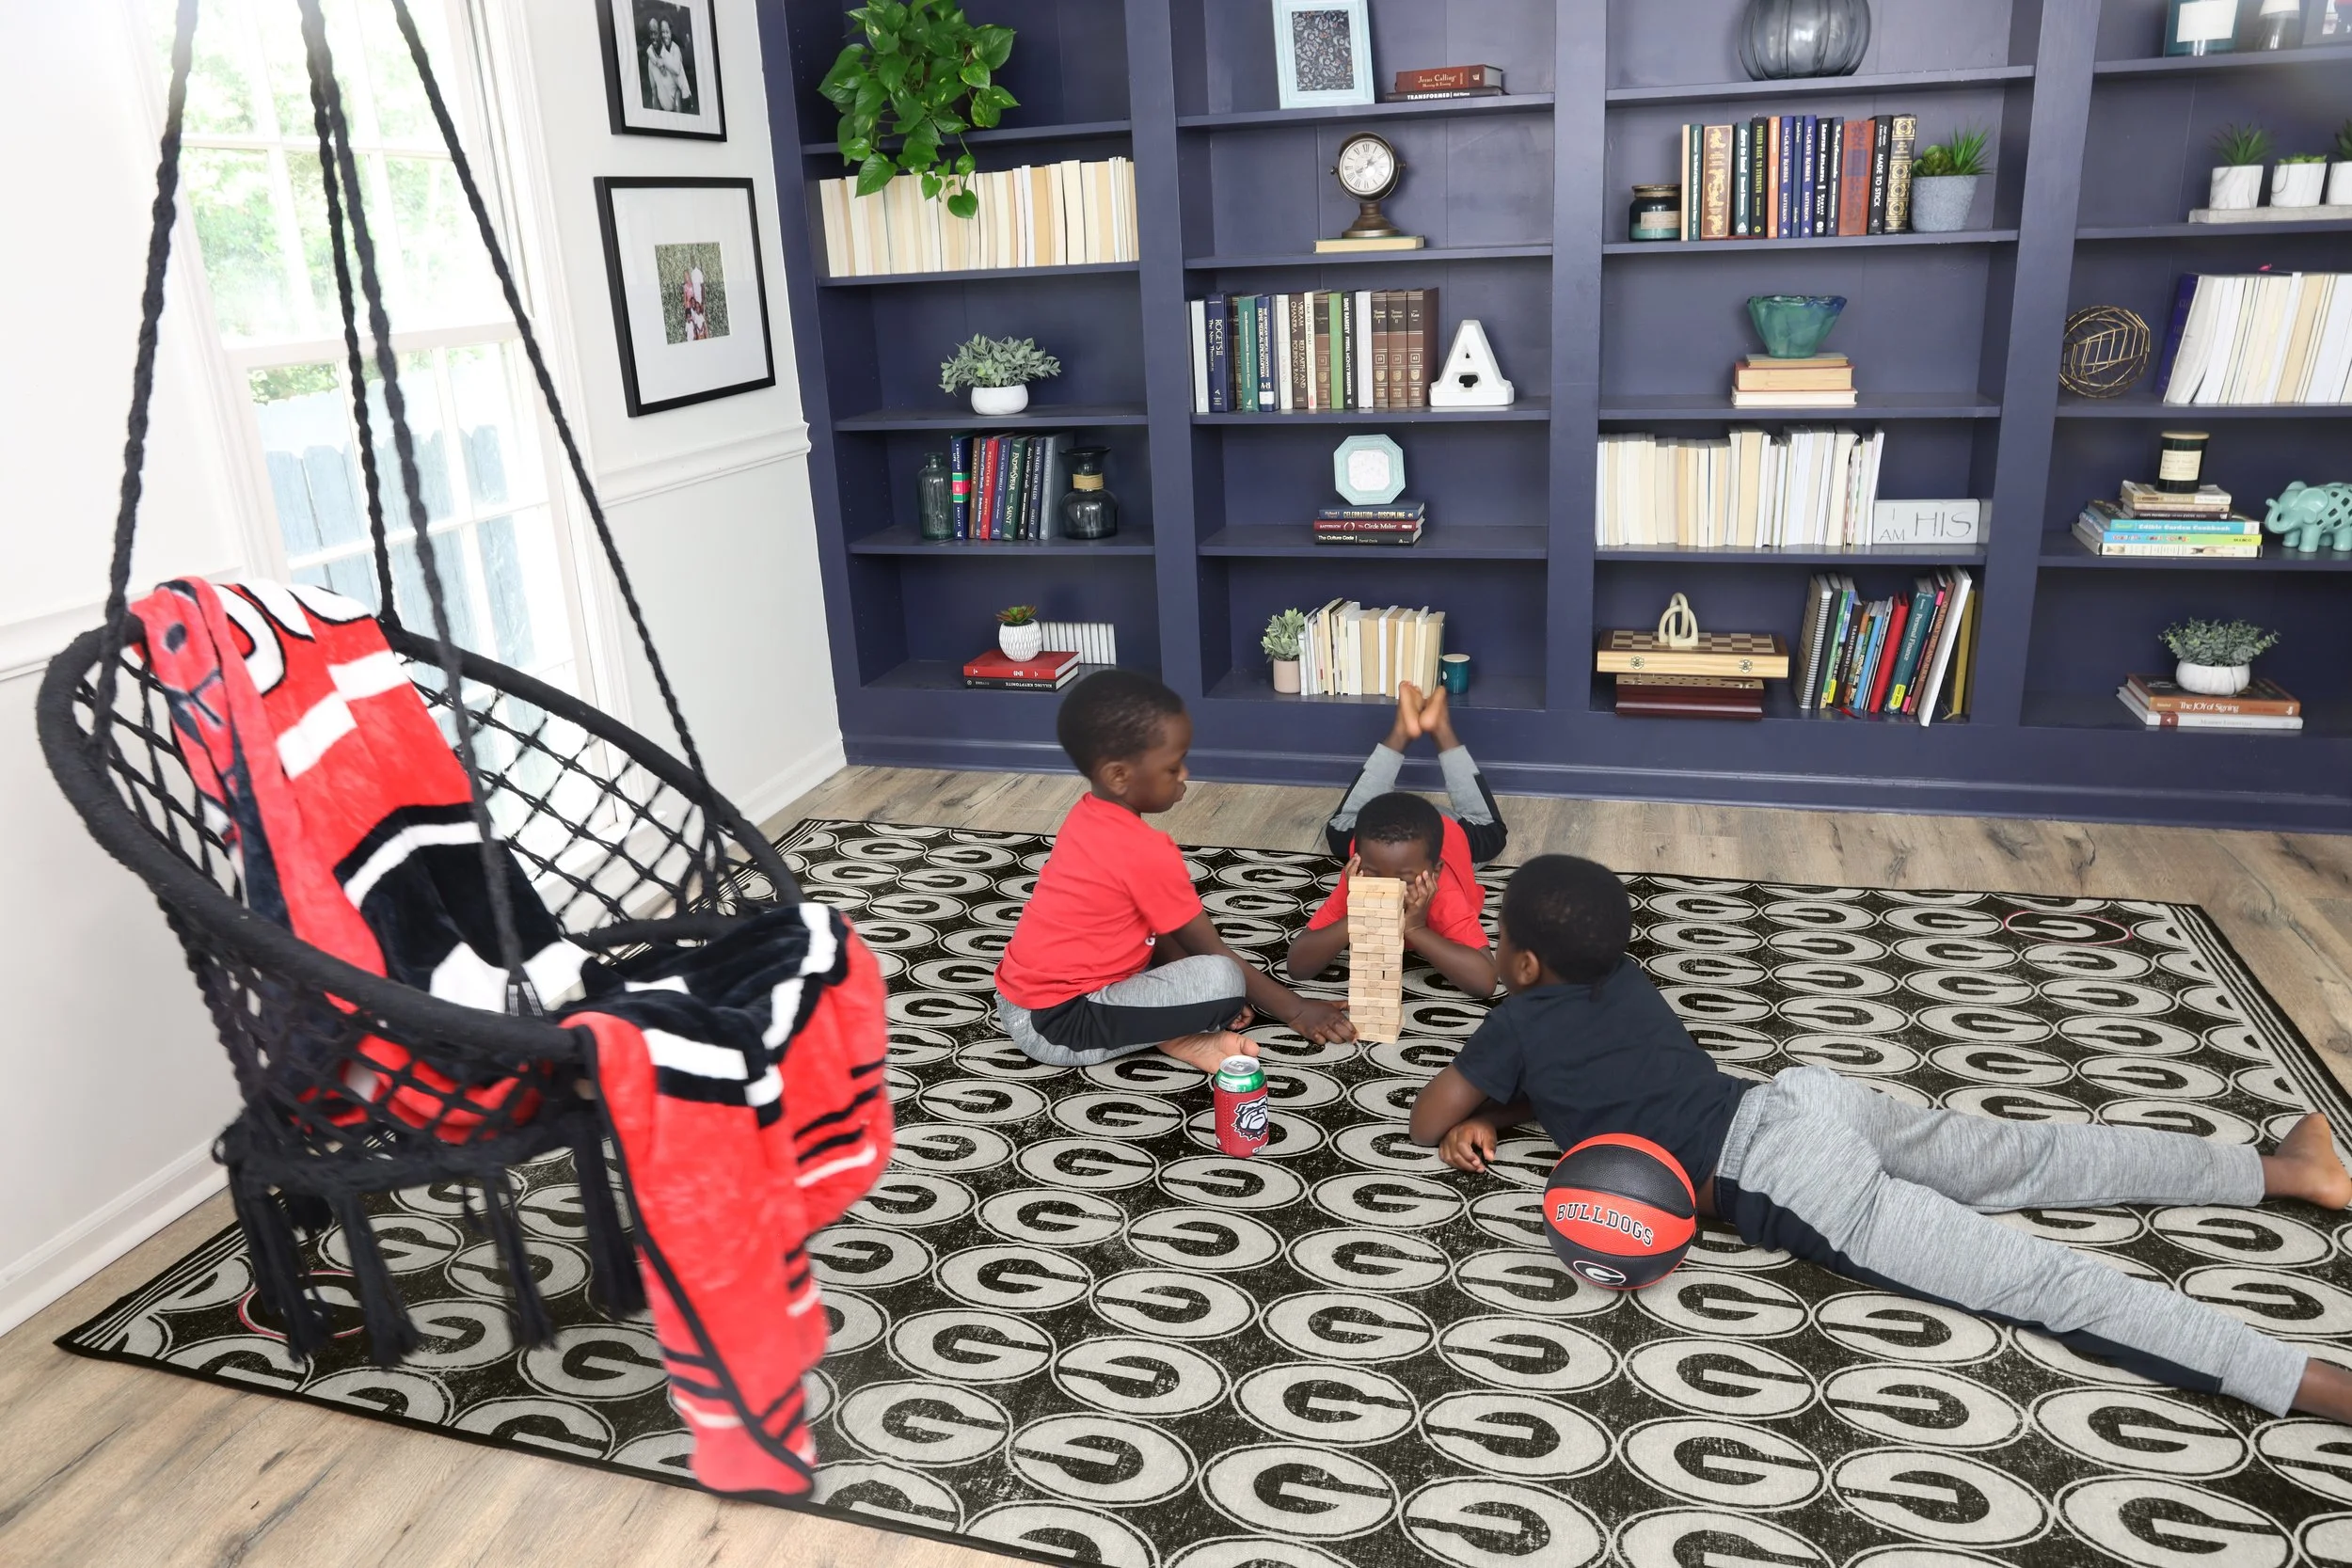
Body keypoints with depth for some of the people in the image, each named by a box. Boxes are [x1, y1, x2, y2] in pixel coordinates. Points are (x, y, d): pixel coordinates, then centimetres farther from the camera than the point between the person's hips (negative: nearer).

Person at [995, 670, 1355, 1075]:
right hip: (1055, 1025, -10)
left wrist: (1209, 996, 7)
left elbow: (1159, 930, 13)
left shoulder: (1088, 816, 5)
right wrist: (1296, 1010, 0)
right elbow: (1214, 953, -10)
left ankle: (1170, 1027, 1)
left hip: (1020, 998, 10)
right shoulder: (1147, 854, -21)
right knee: (1223, 980, -24)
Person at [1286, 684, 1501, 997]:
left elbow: (1485, 981, -56)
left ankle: (1440, 728, 36)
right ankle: (1402, 732, 31)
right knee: (1340, 829, 29)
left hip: (1456, 837, 0)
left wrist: (1414, 929, -63)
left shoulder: (1447, 899, -48)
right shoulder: (1355, 887, -43)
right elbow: (1297, 966, -46)